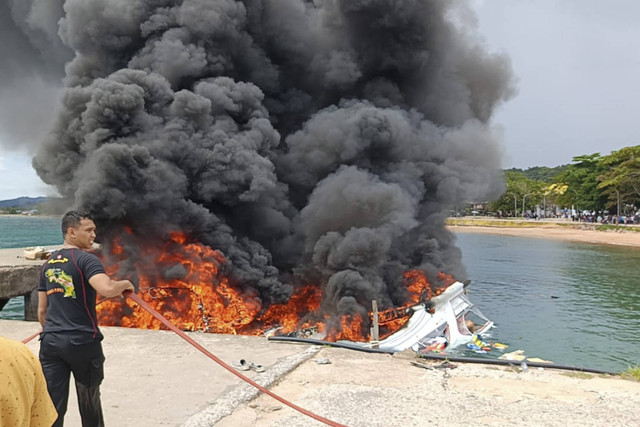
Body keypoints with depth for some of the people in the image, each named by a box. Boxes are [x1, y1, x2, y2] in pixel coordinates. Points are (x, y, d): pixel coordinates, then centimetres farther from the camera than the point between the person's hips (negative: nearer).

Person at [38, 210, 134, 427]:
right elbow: (107, 289, -29)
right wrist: (125, 284, -9)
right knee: (89, 402, 15)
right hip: (83, 342, -5)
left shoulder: (48, 264, 13)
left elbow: (42, 311, 17)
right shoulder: (86, 259, -10)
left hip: (50, 342, 6)